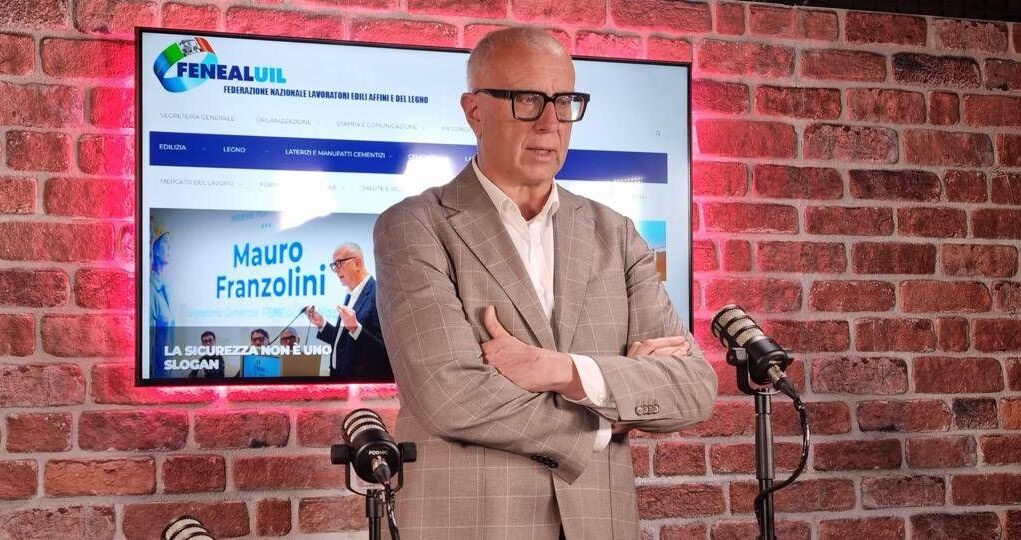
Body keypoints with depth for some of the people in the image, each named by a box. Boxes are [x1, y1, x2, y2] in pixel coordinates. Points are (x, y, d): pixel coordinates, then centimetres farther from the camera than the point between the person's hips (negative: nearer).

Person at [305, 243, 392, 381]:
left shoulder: (378, 295, -17)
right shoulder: (352, 295, 12)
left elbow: (385, 349, -23)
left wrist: (355, 328, -33)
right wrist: (322, 324, 6)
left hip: (367, 381, -9)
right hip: (343, 377, 9)